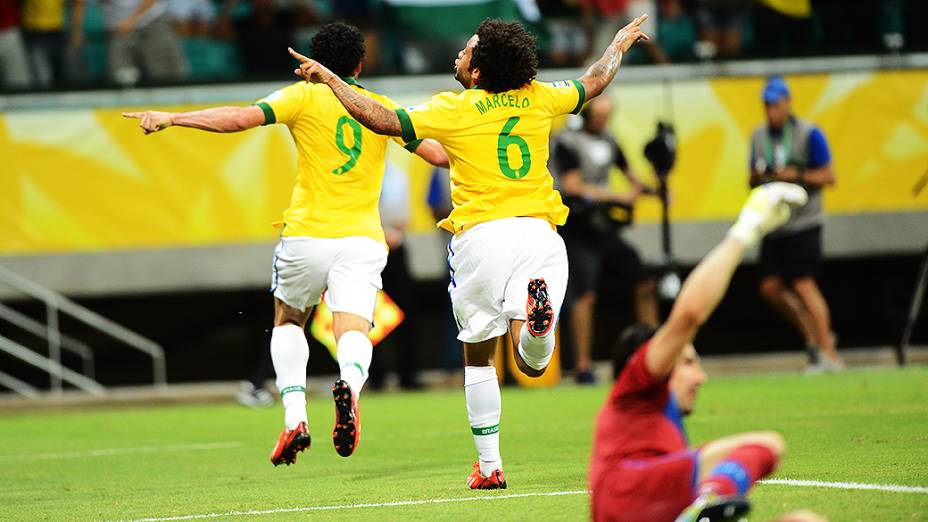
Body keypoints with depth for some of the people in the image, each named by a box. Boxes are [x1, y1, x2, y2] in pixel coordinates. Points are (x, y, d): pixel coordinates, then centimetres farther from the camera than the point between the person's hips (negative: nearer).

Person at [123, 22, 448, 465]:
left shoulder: (305, 97, 3)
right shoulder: (382, 108, 12)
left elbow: (244, 117, -11)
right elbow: (437, 153, 15)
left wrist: (171, 118, -9)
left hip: (308, 234, -1)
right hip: (363, 240, 1)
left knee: (288, 320, 22)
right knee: (353, 332, -8)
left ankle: (295, 417, 5)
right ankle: (349, 386, -44)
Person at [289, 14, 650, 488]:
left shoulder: (455, 110, -4)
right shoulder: (539, 99, 9)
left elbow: (383, 120, -7)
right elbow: (595, 82, 26)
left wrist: (329, 79, 3)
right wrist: (619, 45, 46)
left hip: (481, 236, -2)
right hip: (538, 232, 2)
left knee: (479, 356, 13)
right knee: (532, 364, -1)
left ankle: (489, 466, 11)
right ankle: (537, 313, -35)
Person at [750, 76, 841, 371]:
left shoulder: (809, 134, -6)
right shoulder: (759, 136, 12)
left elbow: (828, 177, -6)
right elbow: (753, 180, 19)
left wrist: (796, 176, -19)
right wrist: (756, 178, -4)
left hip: (803, 222, -7)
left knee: (803, 284, -13)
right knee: (770, 287, 2)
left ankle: (828, 353, -11)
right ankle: (812, 336, 18)